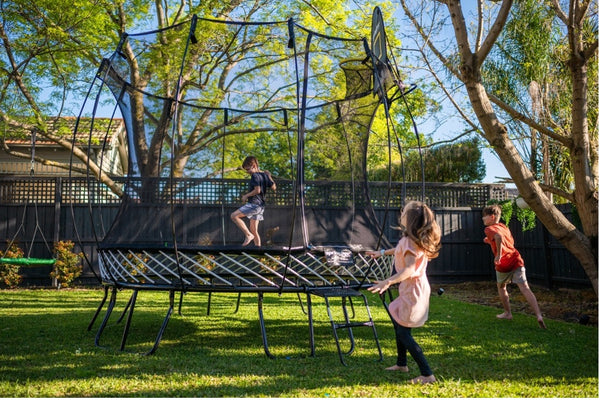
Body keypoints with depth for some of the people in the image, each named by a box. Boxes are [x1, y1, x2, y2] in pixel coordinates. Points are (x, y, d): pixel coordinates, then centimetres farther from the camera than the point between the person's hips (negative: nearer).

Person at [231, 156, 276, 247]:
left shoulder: (255, 175, -11)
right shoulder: (264, 175, 14)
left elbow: (257, 190, -21)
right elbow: (274, 187, 17)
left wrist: (246, 196, -9)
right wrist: (269, 177, 27)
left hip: (254, 204, -9)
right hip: (261, 205, 10)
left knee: (234, 216, -13)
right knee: (254, 230, 11)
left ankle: (248, 235, -13)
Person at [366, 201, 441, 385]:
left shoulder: (410, 241, -23)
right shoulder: (411, 239, 8)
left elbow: (409, 269, -34)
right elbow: (401, 250, 30)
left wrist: (388, 282, -44)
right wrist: (382, 252, 38)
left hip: (413, 290, -10)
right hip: (411, 289, 10)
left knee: (404, 333, -4)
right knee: (397, 322, 23)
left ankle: (427, 375, -3)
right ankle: (401, 364, 35)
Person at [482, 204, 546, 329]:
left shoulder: (489, 229, -3)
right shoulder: (504, 227, 20)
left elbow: (498, 237, -26)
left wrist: (498, 254, -21)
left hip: (503, 264, -5)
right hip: (516, 260, 5)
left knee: (501, 287, 21)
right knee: (525, 289, -5)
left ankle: (507, 313, 29)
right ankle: (539, 315, -19)